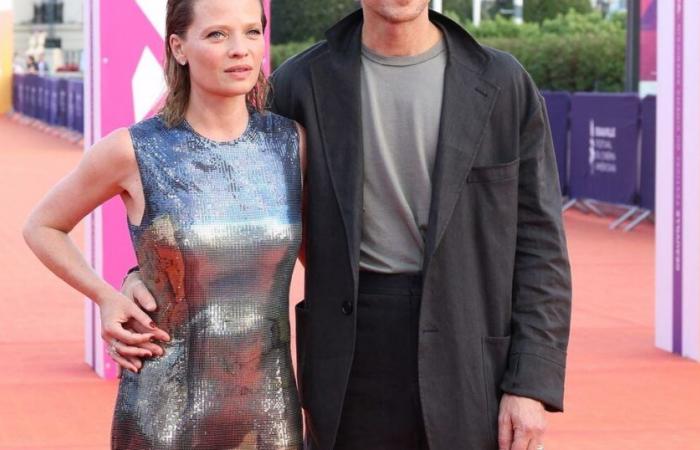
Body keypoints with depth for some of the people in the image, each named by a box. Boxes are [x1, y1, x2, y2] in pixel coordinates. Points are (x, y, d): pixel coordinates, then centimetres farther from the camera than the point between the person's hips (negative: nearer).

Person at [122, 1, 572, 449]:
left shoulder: (503, 84, -1)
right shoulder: (303, 84, 1)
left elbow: (539, 244, -1)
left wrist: (533, 385, -9)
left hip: (471, 362, -1)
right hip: (356, 358, 1)